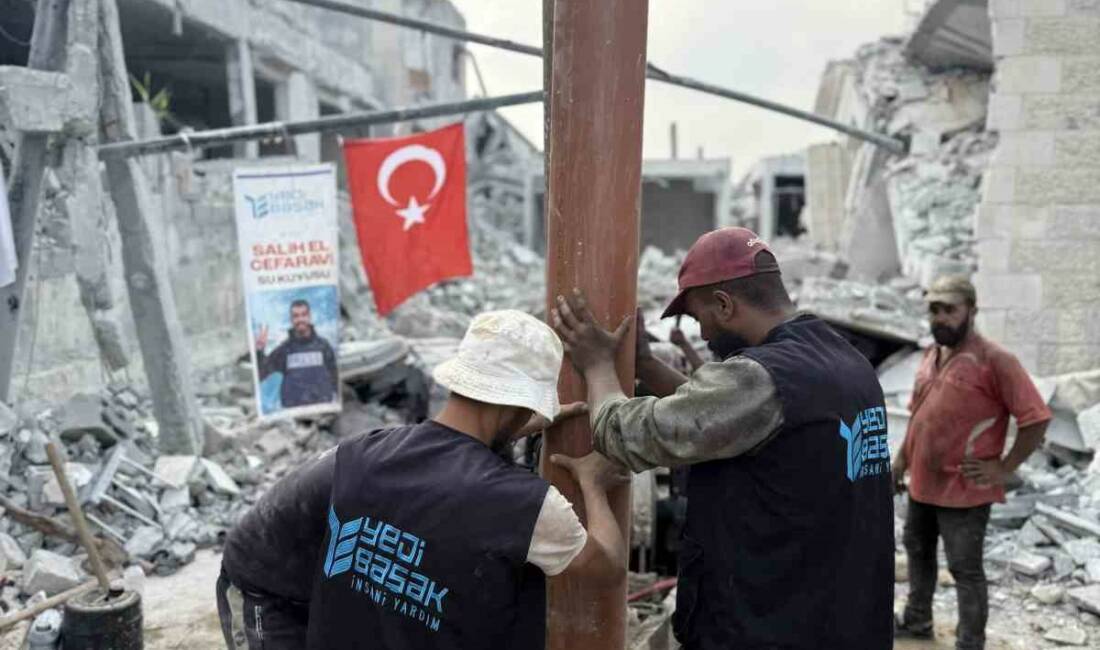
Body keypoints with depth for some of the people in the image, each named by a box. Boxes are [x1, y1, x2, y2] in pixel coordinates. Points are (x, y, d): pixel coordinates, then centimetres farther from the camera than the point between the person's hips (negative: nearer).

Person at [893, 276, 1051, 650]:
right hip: (922, 482, 8)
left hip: (964, 490, -8)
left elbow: (1036, 418, -17)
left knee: (965, 570, 4)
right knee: (917, 551, 22)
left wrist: (1004, 469, -16)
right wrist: (902, 458, 16)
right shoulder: (931, 355, 7)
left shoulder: (994, 360, -17)